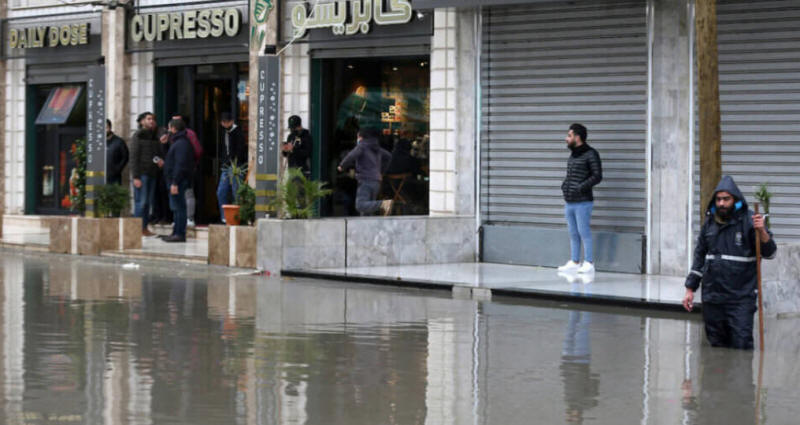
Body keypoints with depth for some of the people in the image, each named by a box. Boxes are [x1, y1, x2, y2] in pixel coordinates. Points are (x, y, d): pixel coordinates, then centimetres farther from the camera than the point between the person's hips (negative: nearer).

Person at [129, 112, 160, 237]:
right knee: (141, 202, -8)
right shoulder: (138, 136, -5)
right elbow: (133, 157, -10)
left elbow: (158, 154, 23)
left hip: (152, 174, 7)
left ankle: (145, 227, 9)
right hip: (141, 174, -7)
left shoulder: (154, 138, 15)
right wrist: (135, 177, -16)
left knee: (148, 202, 6)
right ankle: (139, 228, -6)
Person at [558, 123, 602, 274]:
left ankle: (589, 263, -2)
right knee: (573, 234, 11)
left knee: (584, 233, -6)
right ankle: (574, 262, 16)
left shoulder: (591, 154, -8)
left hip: (582, 202, -8)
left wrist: (580, 188, -18)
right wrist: (564, 185, 7)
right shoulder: (572, 155, 17)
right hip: (569, 202, 8)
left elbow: (597, 176, -12)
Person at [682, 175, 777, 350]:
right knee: (716, 343, 11)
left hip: (740, 298, -5)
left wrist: (761, 231, -29)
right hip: (712, 296, 5)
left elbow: (770, 252, -10)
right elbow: (700, 255, 18)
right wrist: (690, 289, 16)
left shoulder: (748, 221, -6)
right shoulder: (709, 222, 9)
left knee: (741, 345, -9)